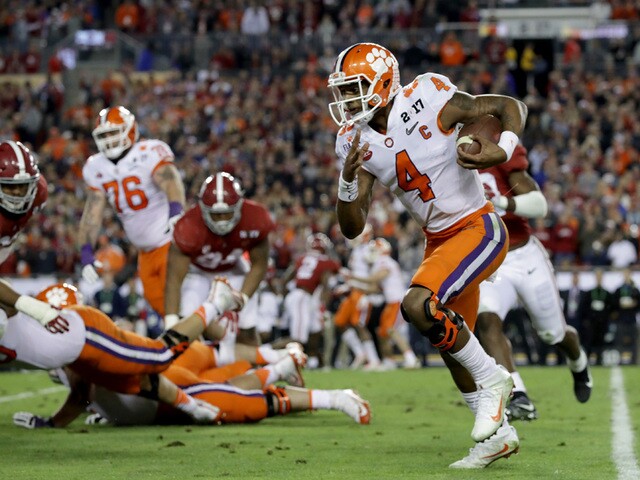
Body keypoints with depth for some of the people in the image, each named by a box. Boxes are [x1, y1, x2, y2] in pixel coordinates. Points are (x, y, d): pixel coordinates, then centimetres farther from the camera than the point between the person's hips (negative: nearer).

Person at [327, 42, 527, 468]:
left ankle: (491, 379, -7)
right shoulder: (357, 142, -2)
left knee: (418, 304, -27)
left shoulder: (429, 101, -19)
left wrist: (503, 152, -26)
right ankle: (498, 434, 32)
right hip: (439, 240, 8)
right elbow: (353, 228, -3)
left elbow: (512, 107, -7)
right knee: (451, 348, 13)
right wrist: (349, 179, -21)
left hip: (478, 228, -8)